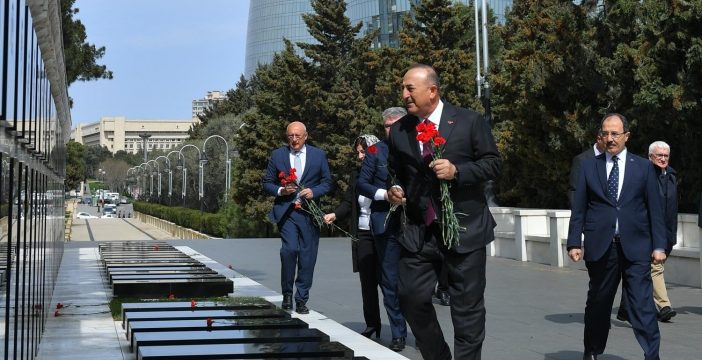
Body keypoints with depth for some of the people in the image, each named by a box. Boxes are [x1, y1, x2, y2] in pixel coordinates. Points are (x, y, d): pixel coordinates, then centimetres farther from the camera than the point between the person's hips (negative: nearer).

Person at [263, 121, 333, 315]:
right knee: (290, 248, -19)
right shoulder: (277, 155, 7)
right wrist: (280, 190, -10)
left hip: (309, 211, 1)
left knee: (307, 256, 2)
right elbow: (267, 183, 10)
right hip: (286, 210, -1)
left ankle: (301, 300, 13)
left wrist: (314, 192, -10)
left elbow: (327, 182, 9)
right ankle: (287, 292, 1)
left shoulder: (318, 155, 7)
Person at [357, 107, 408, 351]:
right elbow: (362, 183, 1)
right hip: (386, 222, 0)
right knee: (390, 281, 4)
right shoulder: (376, 150, 3)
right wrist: (385, 194, -13)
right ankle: (398, 334, 13)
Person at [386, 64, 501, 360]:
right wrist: (395, 190, -2)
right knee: (411, 297, 2)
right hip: (418, 232, 3)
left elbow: (492, 163, -3)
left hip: (464, 229, -3)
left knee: (467, 307, 3)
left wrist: (457, 171, -17)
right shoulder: (398, 131, 7)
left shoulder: (470, 121, -4)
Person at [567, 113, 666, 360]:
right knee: (598, 303, 11)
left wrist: (659, 245, 0)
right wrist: (574, 243, -2)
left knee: (643, 305, -7)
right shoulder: (588, 167, 9)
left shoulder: (643, 167, 8)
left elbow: (655, 209, 6)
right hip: (600, 247, 1)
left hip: (635, 247, -1)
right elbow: (578, 210, 6)